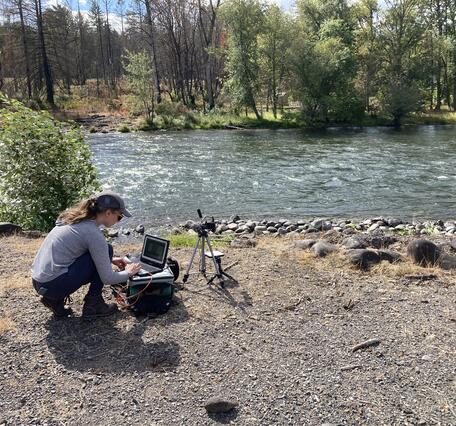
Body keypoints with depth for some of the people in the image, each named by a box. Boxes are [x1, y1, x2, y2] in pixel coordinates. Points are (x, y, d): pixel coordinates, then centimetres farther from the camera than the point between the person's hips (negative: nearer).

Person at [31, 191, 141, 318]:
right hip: (53, 285, -9)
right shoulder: (93, 233, -15)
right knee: (107, 249, -2)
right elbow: (107, 278, -12)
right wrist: (128, 272, 7)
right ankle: (93, 304, 6)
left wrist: (110, 260, 26)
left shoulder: (75, 218, 11)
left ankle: (56, 299, 15)